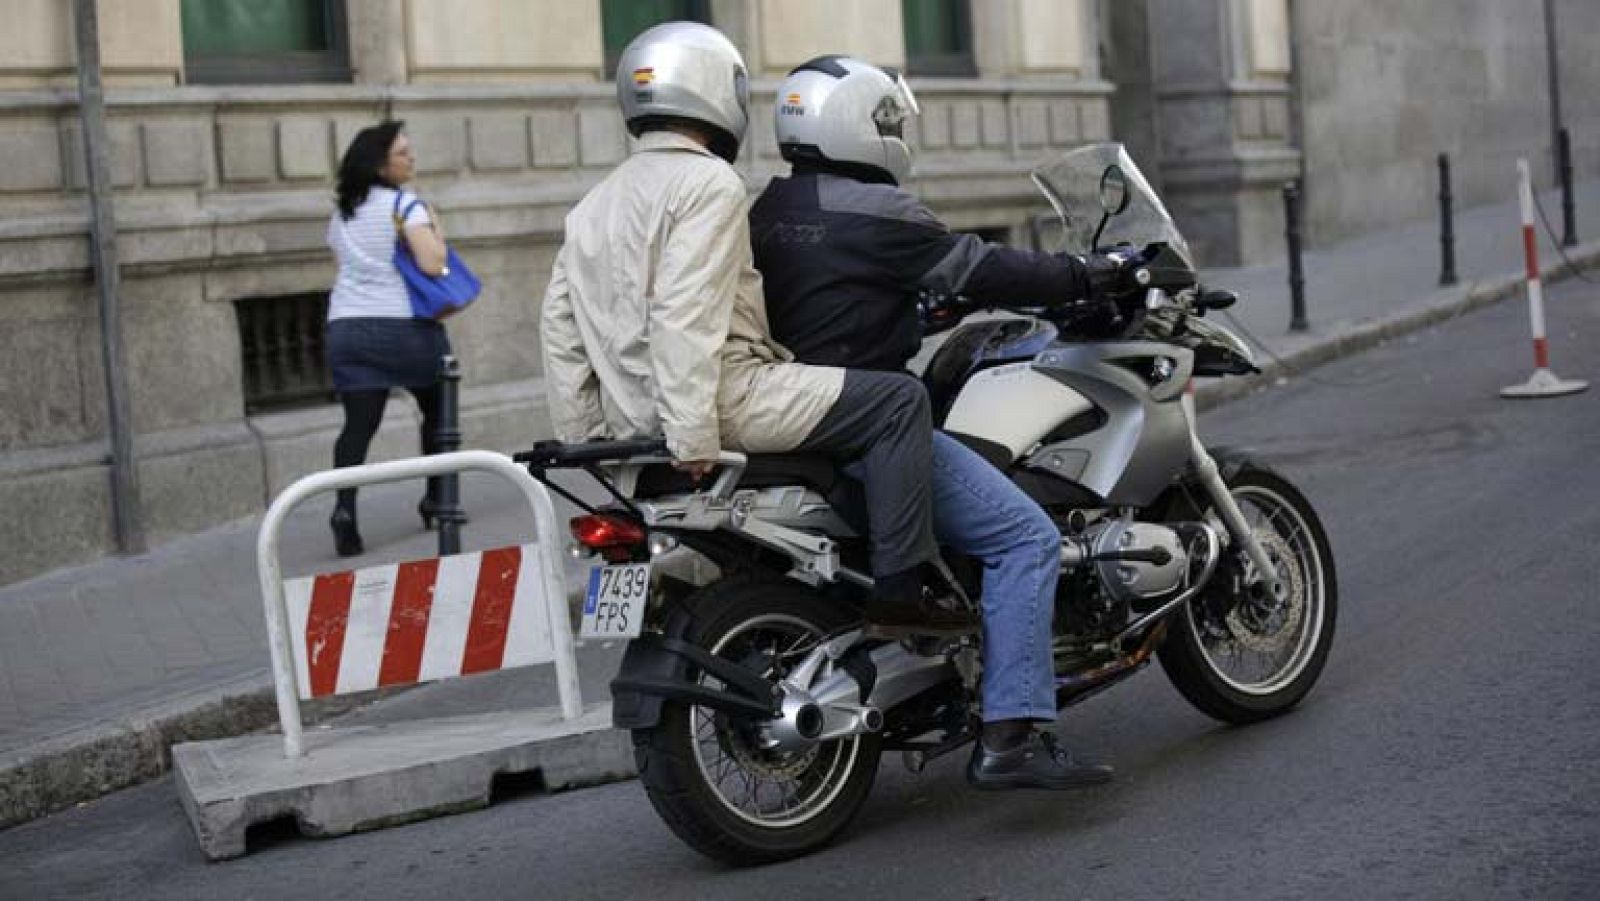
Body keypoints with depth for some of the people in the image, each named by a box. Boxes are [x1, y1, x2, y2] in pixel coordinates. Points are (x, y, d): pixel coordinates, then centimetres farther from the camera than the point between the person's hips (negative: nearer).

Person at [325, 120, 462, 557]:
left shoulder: (341, 214, 15)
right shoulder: (404, 204, -6)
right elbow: (432, 264, -17)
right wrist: (437, 233, 2)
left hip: (346, 327, 4)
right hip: (404, 325, -4)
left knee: (358, 423, -3)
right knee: (437, 410, 19)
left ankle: (345, 507, -23)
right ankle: (436, 499, 24)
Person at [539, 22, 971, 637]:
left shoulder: (593, 205, 18)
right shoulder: (707, 181, -9)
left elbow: (559, 325, 15)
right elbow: (686, 314, -21)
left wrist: (584, 437, 18)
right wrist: (695, 439, -24)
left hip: (631, 421, 9)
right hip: (722, 398, -9)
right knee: (899, 401, -3)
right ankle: (902, 585, -7)